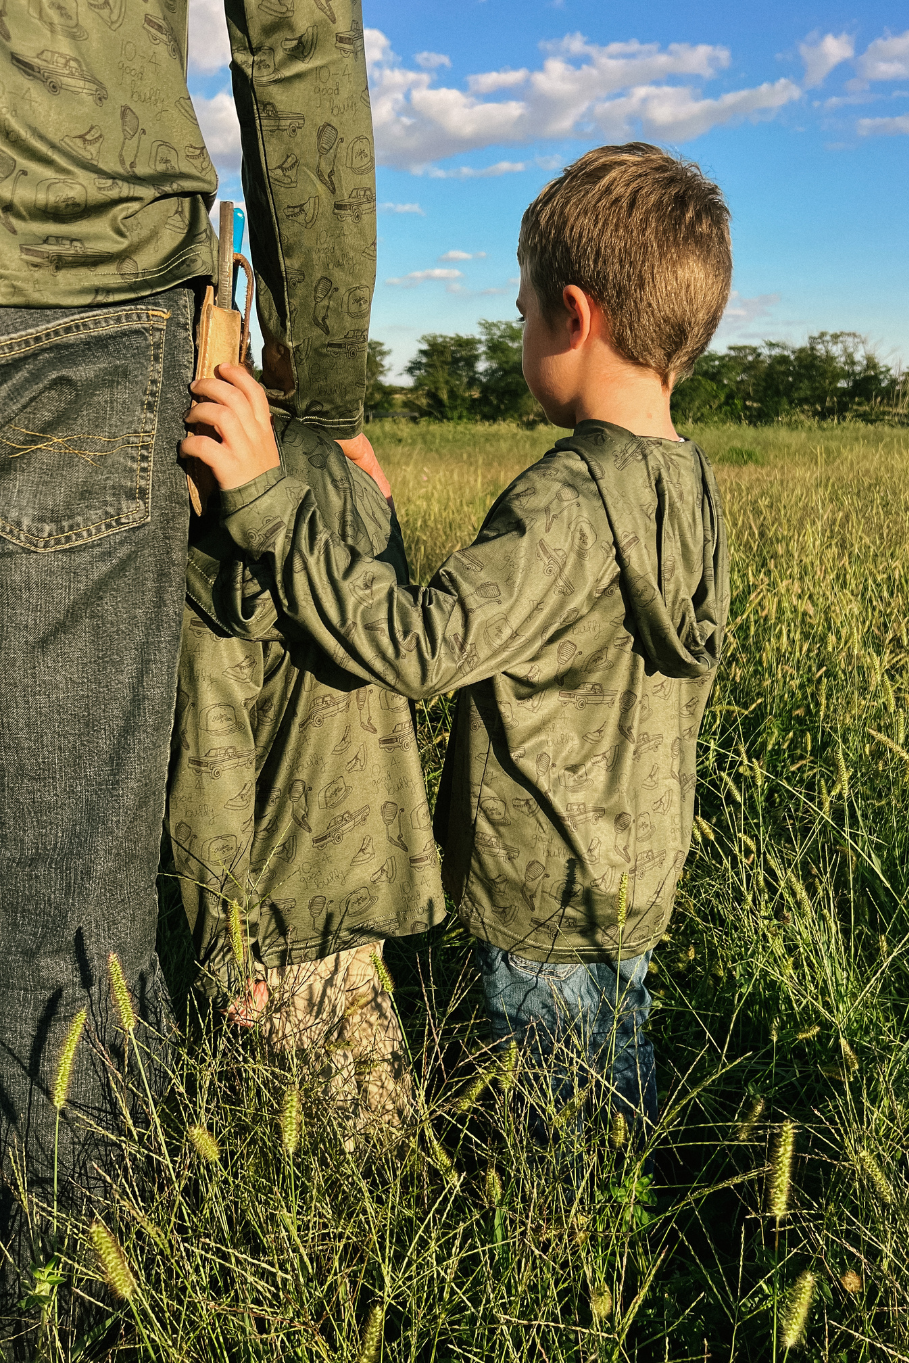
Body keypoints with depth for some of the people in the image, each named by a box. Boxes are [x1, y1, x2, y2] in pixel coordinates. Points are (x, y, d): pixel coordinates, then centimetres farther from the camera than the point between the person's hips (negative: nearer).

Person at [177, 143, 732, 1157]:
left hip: (545, 909, -9)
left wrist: (266, 498, -32)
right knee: (622, 1115, 27)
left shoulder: (571, 501, -28)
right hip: (631, 884, 9)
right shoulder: (684, 479, 2)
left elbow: (417, 646, -33)